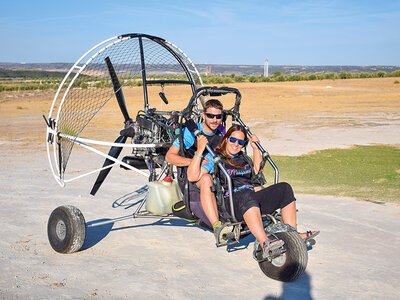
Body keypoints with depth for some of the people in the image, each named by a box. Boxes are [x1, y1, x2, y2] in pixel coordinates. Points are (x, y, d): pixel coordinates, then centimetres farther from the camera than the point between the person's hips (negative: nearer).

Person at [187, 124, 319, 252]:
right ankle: (264, 243, -55)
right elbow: (192, 176, -6)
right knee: (247, 195, -42)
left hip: (254, 200, 7)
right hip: (230, 202, -7)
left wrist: (255, 148, 33)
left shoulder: (243, 157, 26)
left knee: (284, 188, -13)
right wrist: (200, 151, -13)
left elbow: (257, 170, 42)